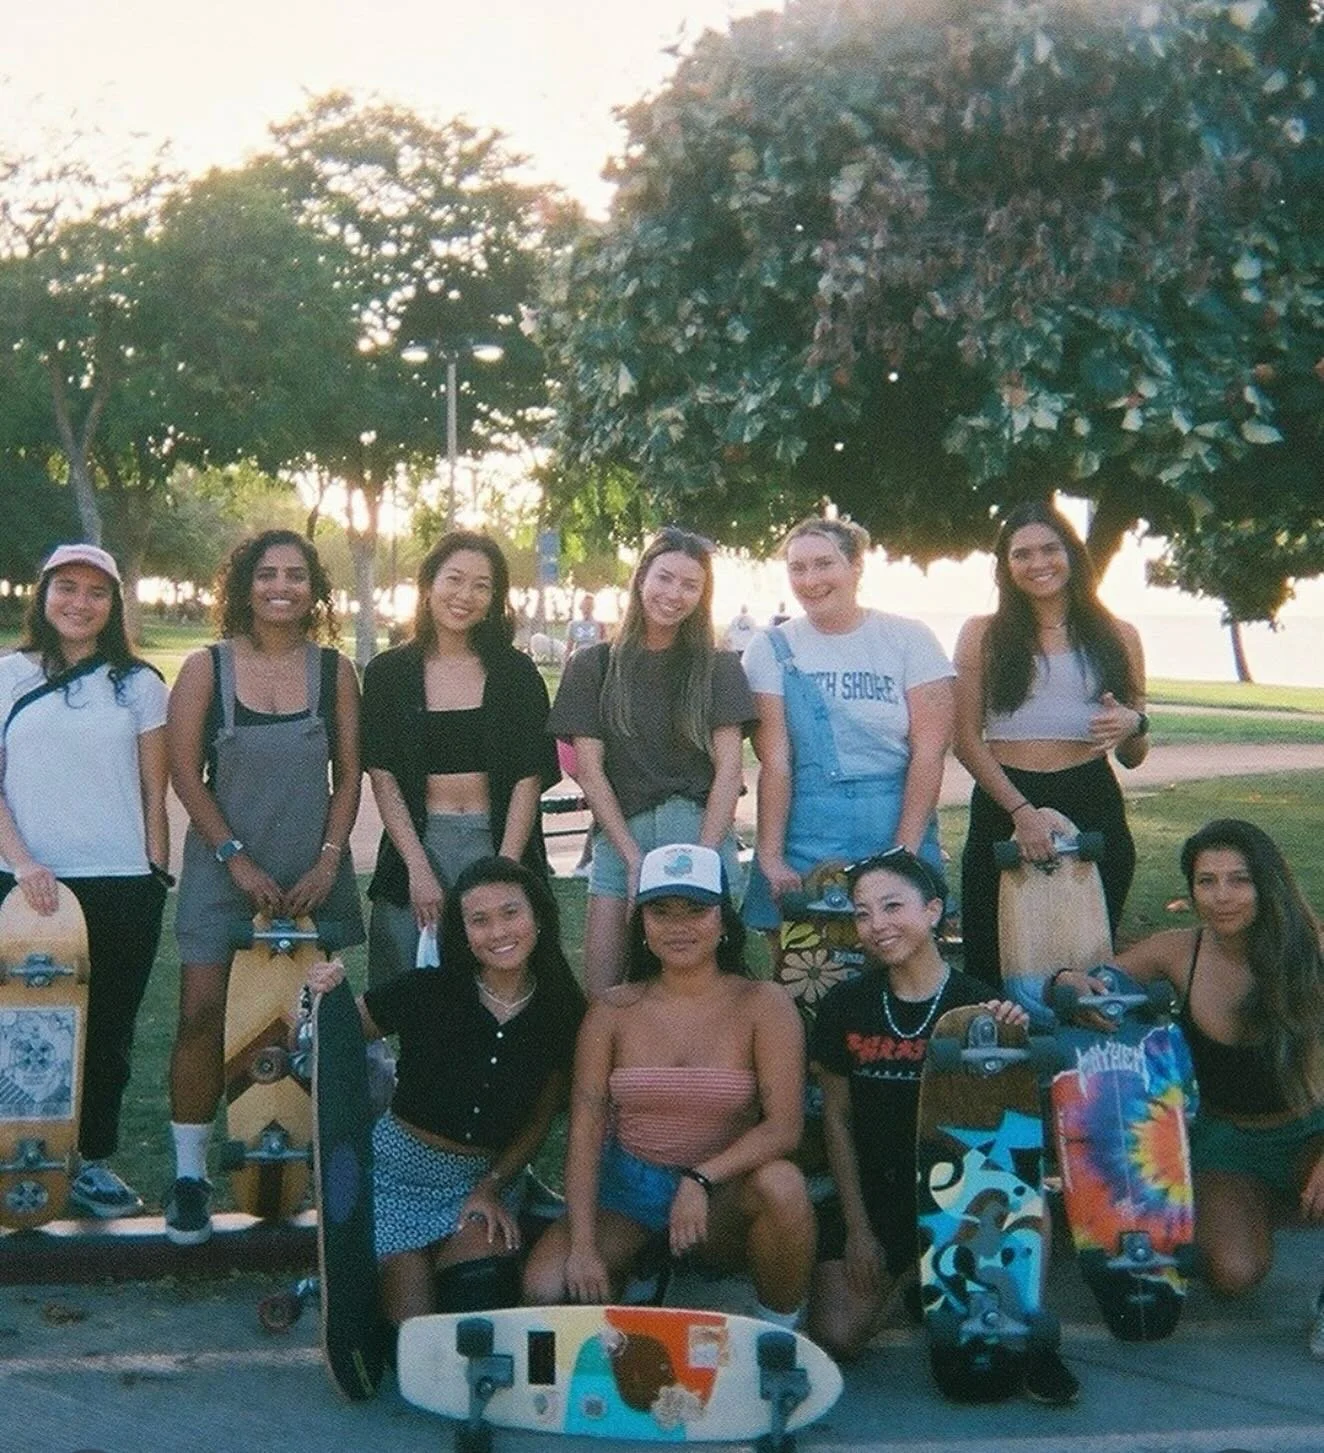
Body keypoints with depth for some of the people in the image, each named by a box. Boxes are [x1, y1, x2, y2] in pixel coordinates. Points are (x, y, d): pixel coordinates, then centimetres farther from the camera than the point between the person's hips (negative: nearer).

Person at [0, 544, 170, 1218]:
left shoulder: (138, 683, 7)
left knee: (108, 1032, 7)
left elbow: (153, 791, 8)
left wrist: (155, 875, 3)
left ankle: (92, 1161, 19)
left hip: (123, 887, 1)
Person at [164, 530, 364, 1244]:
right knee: (202, 1013, -6)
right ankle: (188, 1173, 3)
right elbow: (186, 772, -4)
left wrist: (328, 862, -5)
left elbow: (348, 776, 5)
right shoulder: (206, 668, -1)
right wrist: (239, 860, -10)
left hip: (313, 874, 2)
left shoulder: (334, 671, 4)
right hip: (221, 869, -1)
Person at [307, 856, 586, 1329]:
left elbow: (539, 1121, 5)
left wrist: (492, 1188, -6)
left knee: (482, 1290, -25)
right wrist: (322, 1001, -28)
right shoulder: (426, 993, -15)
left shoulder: (560, 1014, -6)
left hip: (489, 1178, 2)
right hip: (400, 1173, -2)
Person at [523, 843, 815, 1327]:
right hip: (626, 1196, 2)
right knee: (542, 1291, -23)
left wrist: (702, 1180, -29)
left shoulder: (762, 1006, -5)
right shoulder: (613, 1011, 1)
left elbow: (783, 1126, -14)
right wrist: (583, 1248, -14)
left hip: (721, 1202, -1)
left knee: (782, 1184, -34)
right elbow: (585, 1132, -3)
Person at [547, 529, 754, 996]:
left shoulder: (718, 669, 9)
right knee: (600, 995, -6)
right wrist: (634, 857, -6)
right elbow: (589, 768, 3)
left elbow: (728, 768, 2)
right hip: (619, 839, 0)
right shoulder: (594, 666, 9)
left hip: (702, 835, 0)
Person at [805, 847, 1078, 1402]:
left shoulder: (977, 1004, -9)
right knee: (834, 1338, -13)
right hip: (875, 1193, 3)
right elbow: (837, 1119, 3)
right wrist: (858, 1228, 0)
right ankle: (909, 1275, 21)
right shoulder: (846, 1006, -3)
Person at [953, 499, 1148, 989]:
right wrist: (1023, 810, -12)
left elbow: (1133, 757, 14)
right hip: (1002, 809, -1)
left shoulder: (1117, 636, 11)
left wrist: (1134, 727, -9)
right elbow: (966, 741, 0)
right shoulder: (983, 635, 6)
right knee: (992, 967, -2)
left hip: (1091, 806, 1)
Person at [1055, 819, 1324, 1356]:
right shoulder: (1177, 953, -12)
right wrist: (1069, 984, -27)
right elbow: (1086, 986, -2)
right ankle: (1255, 1210, 15)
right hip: (1225, 1140, 2)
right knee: (1234, 1274, -22)